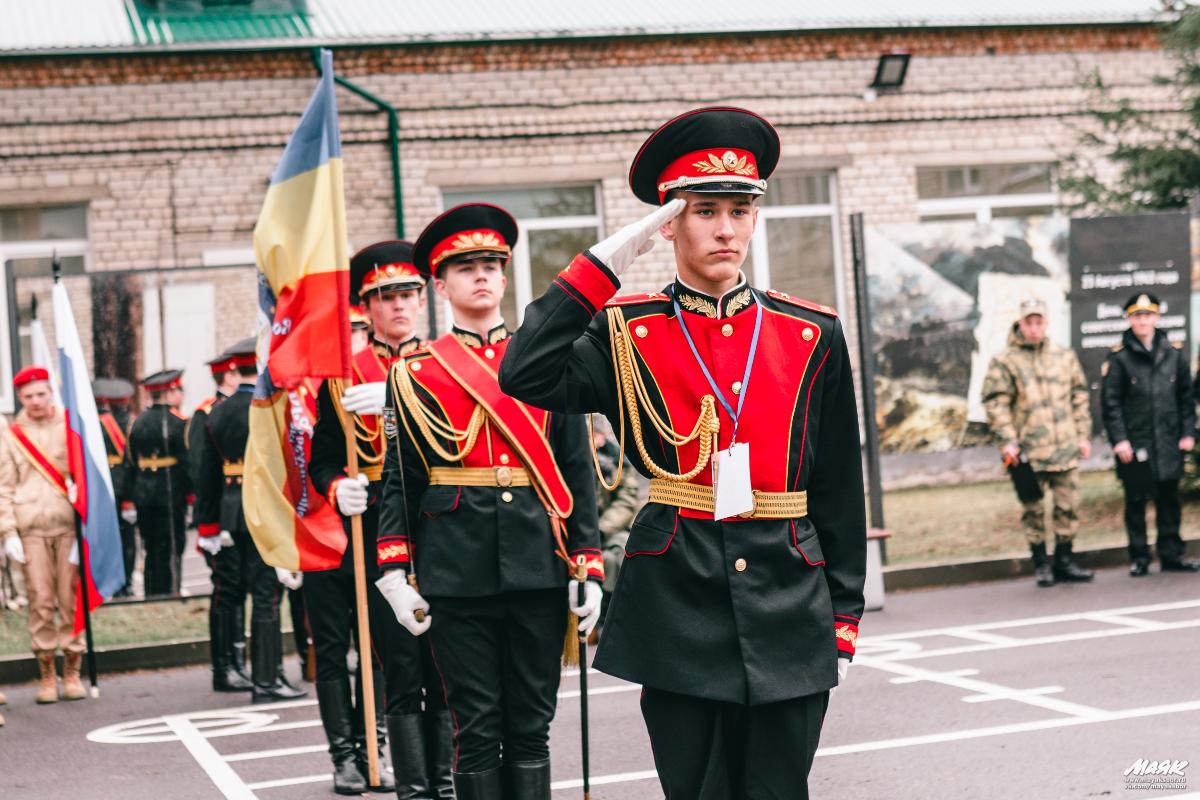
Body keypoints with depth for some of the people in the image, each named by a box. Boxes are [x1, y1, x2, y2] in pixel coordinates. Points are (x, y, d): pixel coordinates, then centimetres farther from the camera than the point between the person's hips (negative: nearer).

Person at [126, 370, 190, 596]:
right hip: (171, 496, -6)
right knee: (171, 550, -2)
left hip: (143, 495, 6)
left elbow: (130, 463, 12)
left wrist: (135, 494, 17)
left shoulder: (138, 422, 10)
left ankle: (152, 597, 16)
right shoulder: (176, 422, -10)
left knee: (152, 551, 13)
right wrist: (191, 492, -4)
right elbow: (187, 461, -13)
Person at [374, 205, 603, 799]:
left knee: (531, 726, 6)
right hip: (457, 573, -1)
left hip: (538, 568, 1)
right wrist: (396, 572, -4)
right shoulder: (415, 375, 5)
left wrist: (587, 567, 1)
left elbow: (577, 474, 7)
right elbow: (399, 482, 5)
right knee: (476, 728, 3)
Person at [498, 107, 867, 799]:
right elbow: (527, 377, -17)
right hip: (679, 607, -1)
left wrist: (844, 617, 8)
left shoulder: (813, 336, 6)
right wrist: (603, 265, -14)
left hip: (789, 608, 2)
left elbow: (839, 489, 9)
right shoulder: (629, 334, 2)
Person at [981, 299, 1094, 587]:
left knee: (1069, 506, 5)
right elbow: (996, 403, -5)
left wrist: (1083, 435, 10)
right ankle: (1041, 563, 14)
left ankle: (1064, 560, 18)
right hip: (1028, 451, -3)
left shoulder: (1065, 357, 11)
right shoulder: (1004, 363, -2)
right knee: (1033, 509, 3)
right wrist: (1008, 440, -13)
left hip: (1065, 448, 3)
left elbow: (1079, 398, 15)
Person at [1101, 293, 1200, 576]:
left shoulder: (1173, 354, 7)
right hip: (1134, 444, -3)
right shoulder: (1118, 358, -3)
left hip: (1168, 443, 3)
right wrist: (1119, 440, -11)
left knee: (1169, 500, 8)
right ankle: (1139, 558, 11)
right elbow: (1110, 403, -5)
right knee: (1136, 502, 3)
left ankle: (1171, 555, 16)